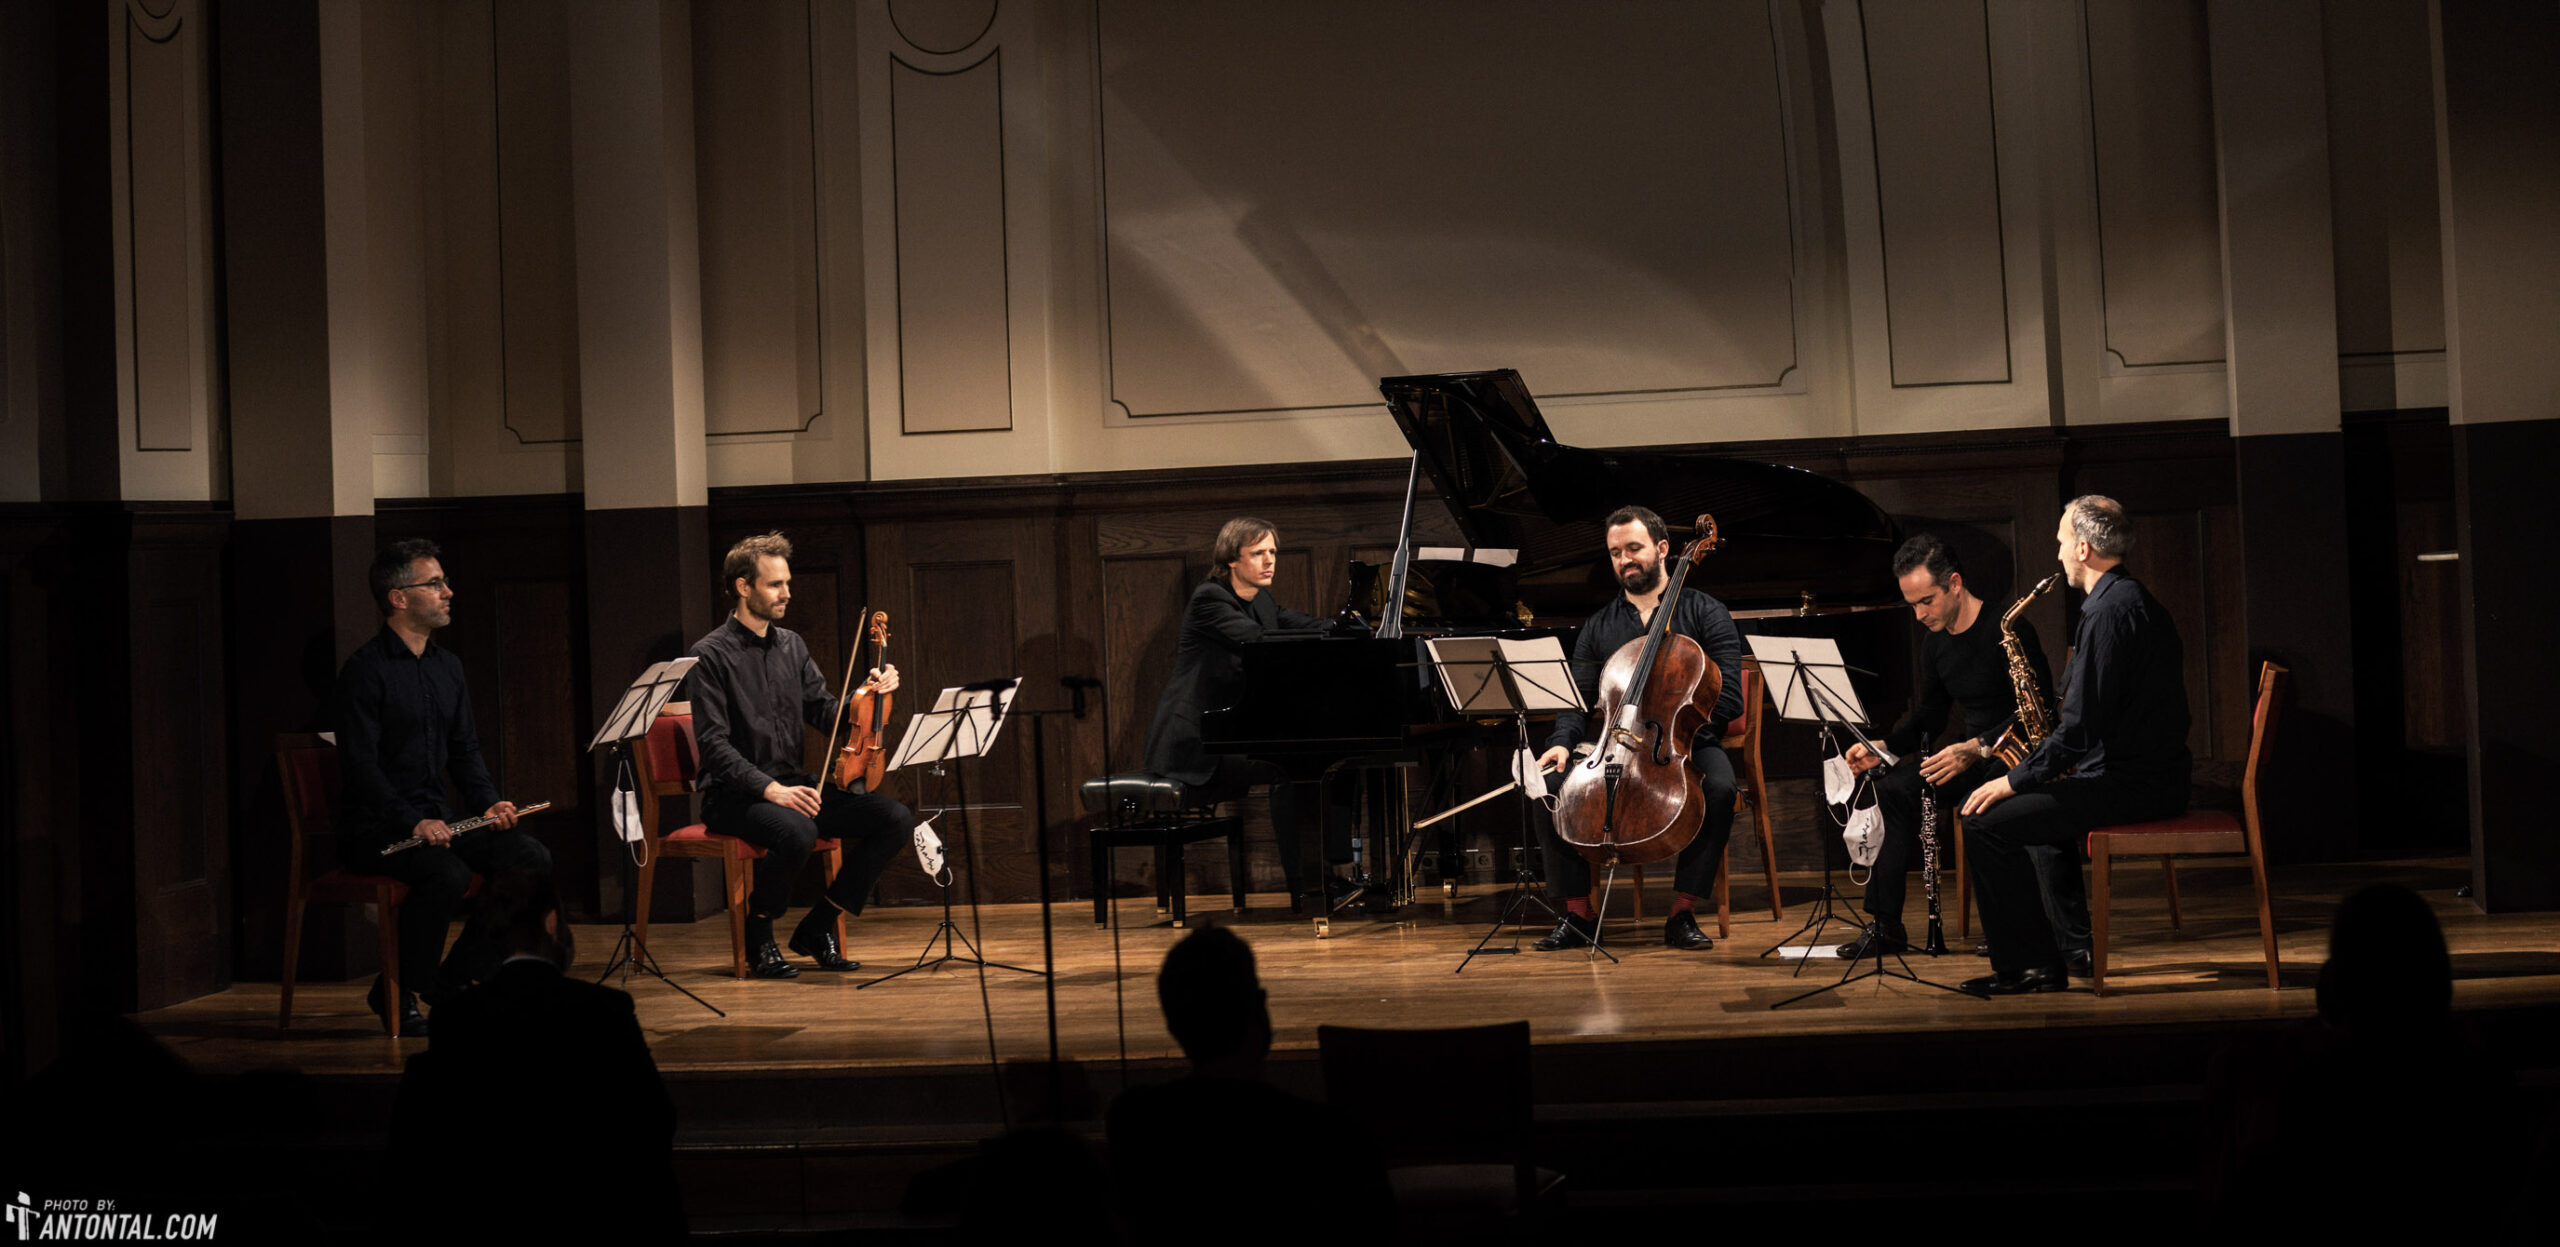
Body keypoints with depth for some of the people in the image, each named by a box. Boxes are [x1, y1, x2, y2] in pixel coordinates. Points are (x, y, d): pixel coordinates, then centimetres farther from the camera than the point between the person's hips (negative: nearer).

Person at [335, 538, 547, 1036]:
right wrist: (413, 823, -25)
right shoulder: (365, 669, -10)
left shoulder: (447, 666, 16)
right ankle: (396, 994, -11)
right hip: (376, 827, -8)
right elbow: (361, 765, -16)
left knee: (532, 858, -12)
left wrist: (488, 804, 0)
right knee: (448, 874, -34)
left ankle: (453, 979, -1)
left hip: (438, 818, 8)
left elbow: (464, 750, 19)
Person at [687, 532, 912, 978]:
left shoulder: (792, 645, 14)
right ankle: (757, 937, -11)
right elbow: (714, 743, -16)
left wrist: (867, 693, -9)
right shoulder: (711, 655, -8)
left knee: (896, 819, -11)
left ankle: (817, 927, -1)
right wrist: (771, 789, -27)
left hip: (794, 785, 7)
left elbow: (825, 713, 12)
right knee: (797, 831, -39)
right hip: (735, 796, -7)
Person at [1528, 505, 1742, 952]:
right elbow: (1578, 702, 8)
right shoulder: (1598, 629, 16)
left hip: (1687, 747, -3)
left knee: (1719, 789, -37)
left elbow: (1729, 699, -5)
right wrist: (1562, 745, -14)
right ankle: (1577, 914, -13)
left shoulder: (1704, 614, 5)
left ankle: (1683, 913, -25)